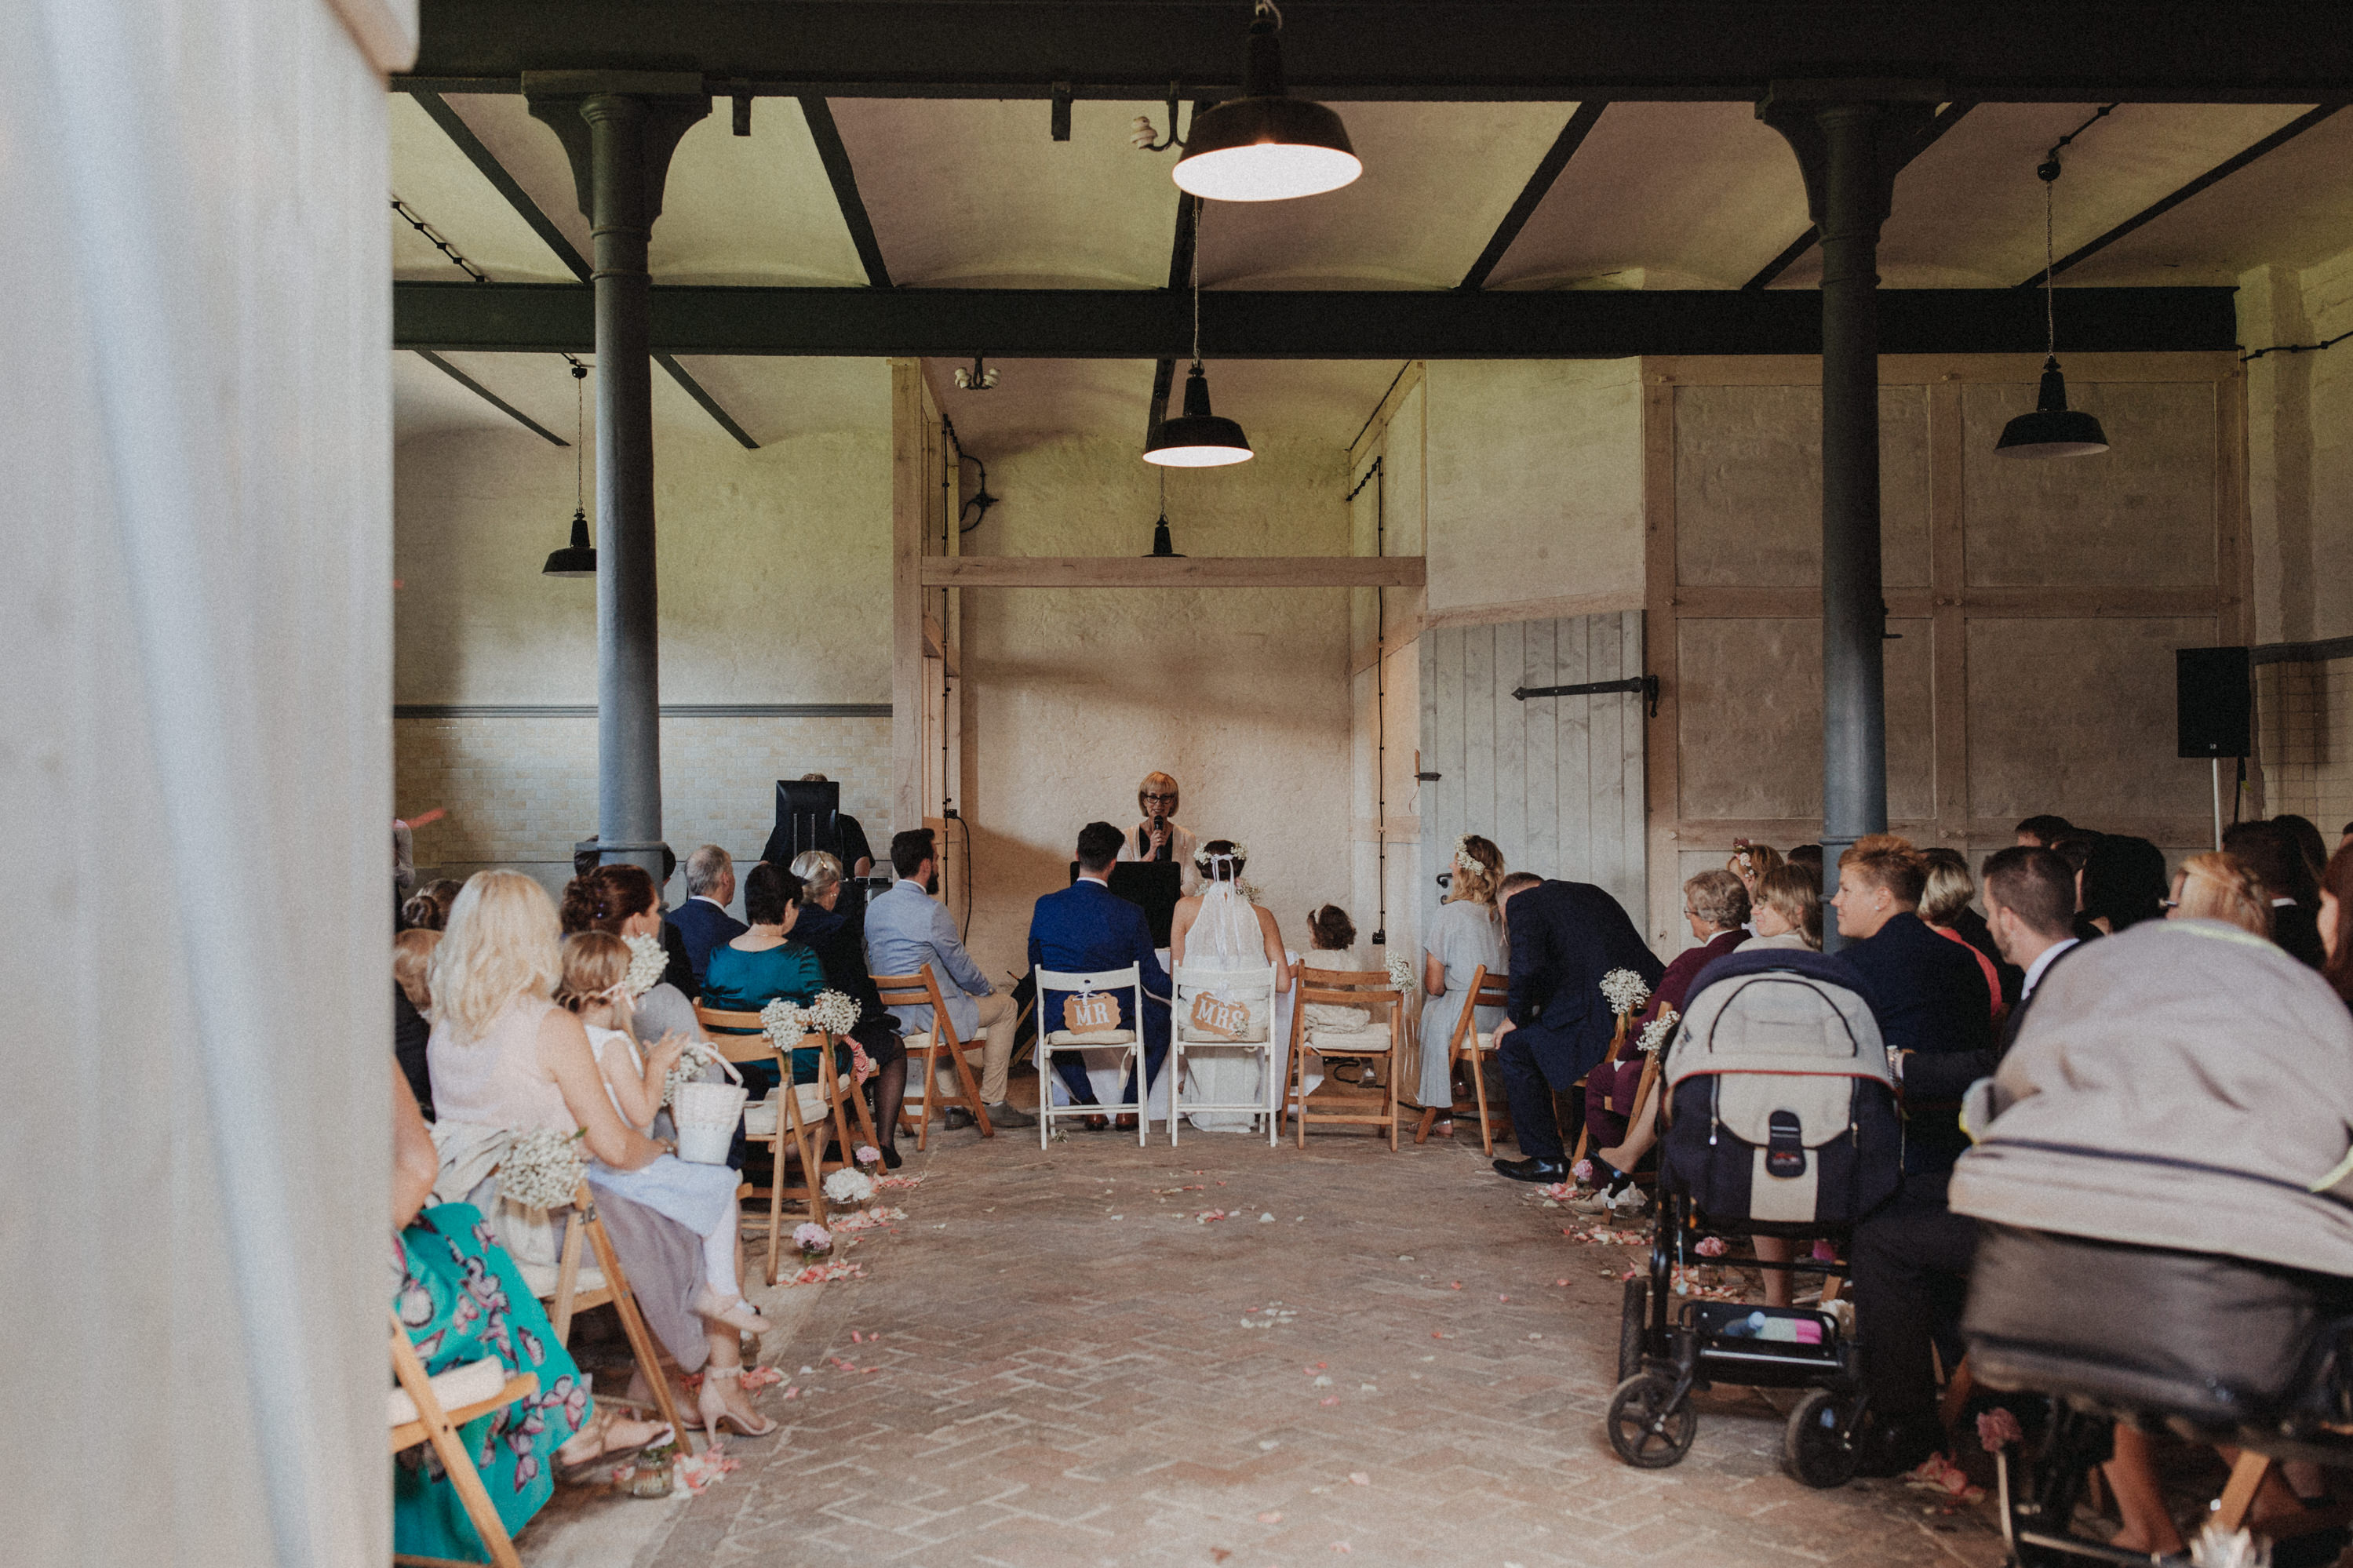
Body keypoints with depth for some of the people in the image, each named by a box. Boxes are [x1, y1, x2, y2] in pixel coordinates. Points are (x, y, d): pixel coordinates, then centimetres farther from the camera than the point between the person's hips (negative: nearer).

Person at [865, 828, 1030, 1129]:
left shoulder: (874, 908, 4)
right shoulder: (932, 912, -20)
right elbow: (961, 967, -12)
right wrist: (989, 990, 9)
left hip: (890, 1016, 8)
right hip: (931, 1018, -8)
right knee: (1004, 1005, 15)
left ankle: (953, 1106, 37)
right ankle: (993, 1103, 18)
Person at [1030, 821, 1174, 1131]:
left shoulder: (1045, 907, -8)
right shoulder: (1129, 914, -13)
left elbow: (1036, 968, 7)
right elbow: (1153, 980, -4)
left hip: (1060, 1024, 2)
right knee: (1162, 1018, 30)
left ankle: (1090, 1106, 32)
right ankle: (1130, 1107, 24)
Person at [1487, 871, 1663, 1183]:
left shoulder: (1522, 902, 3)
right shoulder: (1592, 893, 27)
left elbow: (1527, 967, -14)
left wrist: (1516, 1017, 3)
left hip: (1604, 1022, -9)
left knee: (1513, 1045, 9)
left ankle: (1546, 1158, 12)